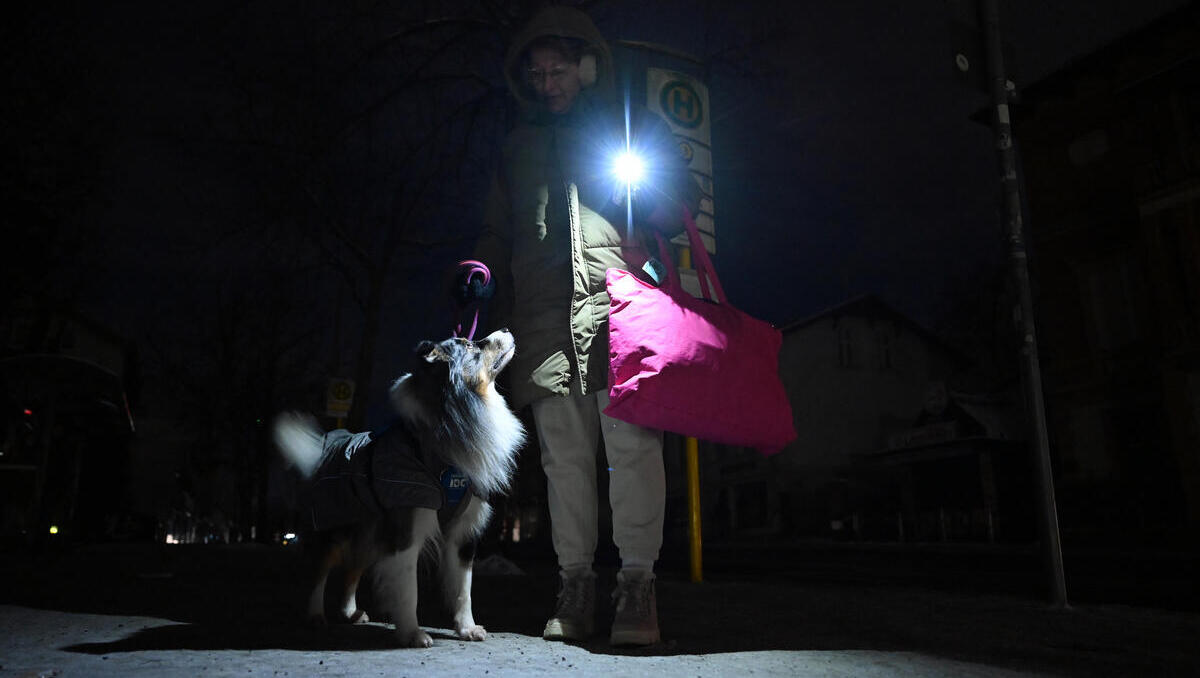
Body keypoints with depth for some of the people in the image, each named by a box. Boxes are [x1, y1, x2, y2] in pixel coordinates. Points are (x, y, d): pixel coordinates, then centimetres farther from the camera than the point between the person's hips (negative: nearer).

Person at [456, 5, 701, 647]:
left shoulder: (636, 124, 18)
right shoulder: (519, 146, 28)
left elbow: (683, 201, 15)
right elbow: (498, 227, 28)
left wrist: (642, 187, -5)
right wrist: (484, 271, 10)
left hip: (618, 302, -3)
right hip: (543, 313, 4)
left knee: (631, 443, -11)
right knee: (563, 455, 1)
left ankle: (637, 583, -6)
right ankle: (575, 585, 5)